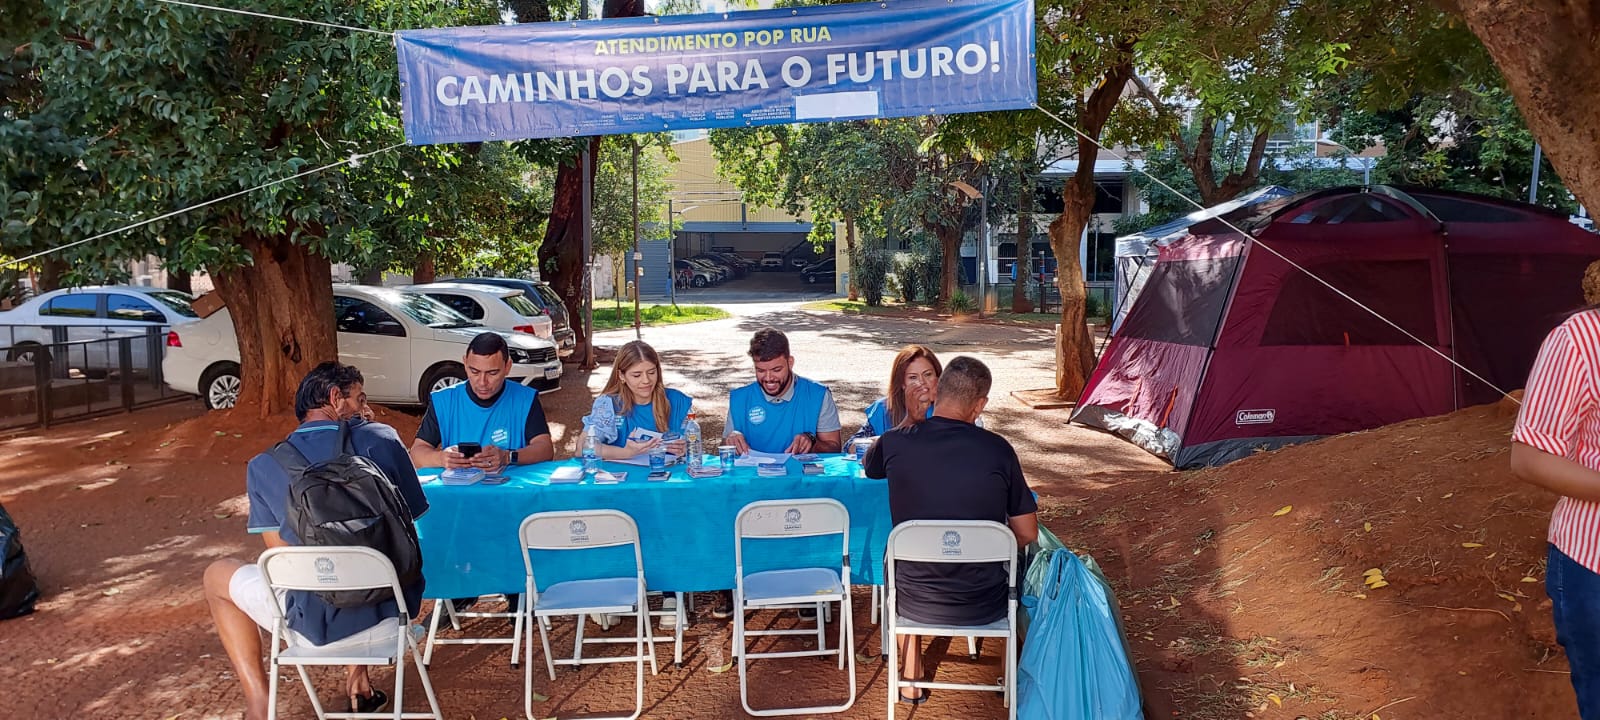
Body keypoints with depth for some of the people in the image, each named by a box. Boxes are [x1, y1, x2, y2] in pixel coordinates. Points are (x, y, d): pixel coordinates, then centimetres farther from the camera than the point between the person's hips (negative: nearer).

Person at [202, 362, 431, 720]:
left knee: (217, 575, 25)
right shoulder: (382, 438, -3)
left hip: (317, 624, -1)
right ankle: (359, 676, 34)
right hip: (389, 613, 2)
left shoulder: (264, 466, -2)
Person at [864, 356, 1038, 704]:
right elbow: (1027, 534, -5)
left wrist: (910, 423, 19)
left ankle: (912, 680, 39)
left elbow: (869, 468, 14)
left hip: (913, 603, 1)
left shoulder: (894, 443, -12)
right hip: (985, 606, 0)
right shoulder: (998, 450, -15)